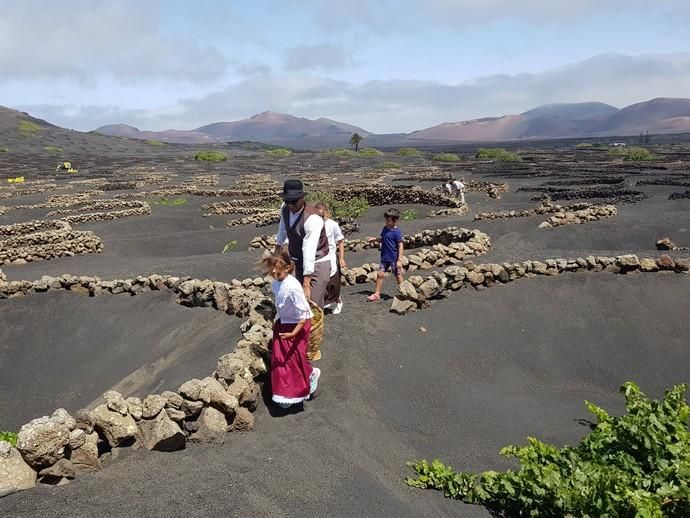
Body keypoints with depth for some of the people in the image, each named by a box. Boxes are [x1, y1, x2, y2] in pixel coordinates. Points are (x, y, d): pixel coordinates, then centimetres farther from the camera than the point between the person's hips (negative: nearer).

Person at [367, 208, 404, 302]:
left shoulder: (397, 232, -16)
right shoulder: (385, 229, 7)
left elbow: (400, 246, -16)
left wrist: (400, 260, -18)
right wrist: (374, 239, 3)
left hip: (394, 258, -7)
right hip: (385, 257, 7)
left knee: (398, 275, 7)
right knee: (380, 274, 3)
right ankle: (377, 294, 10)